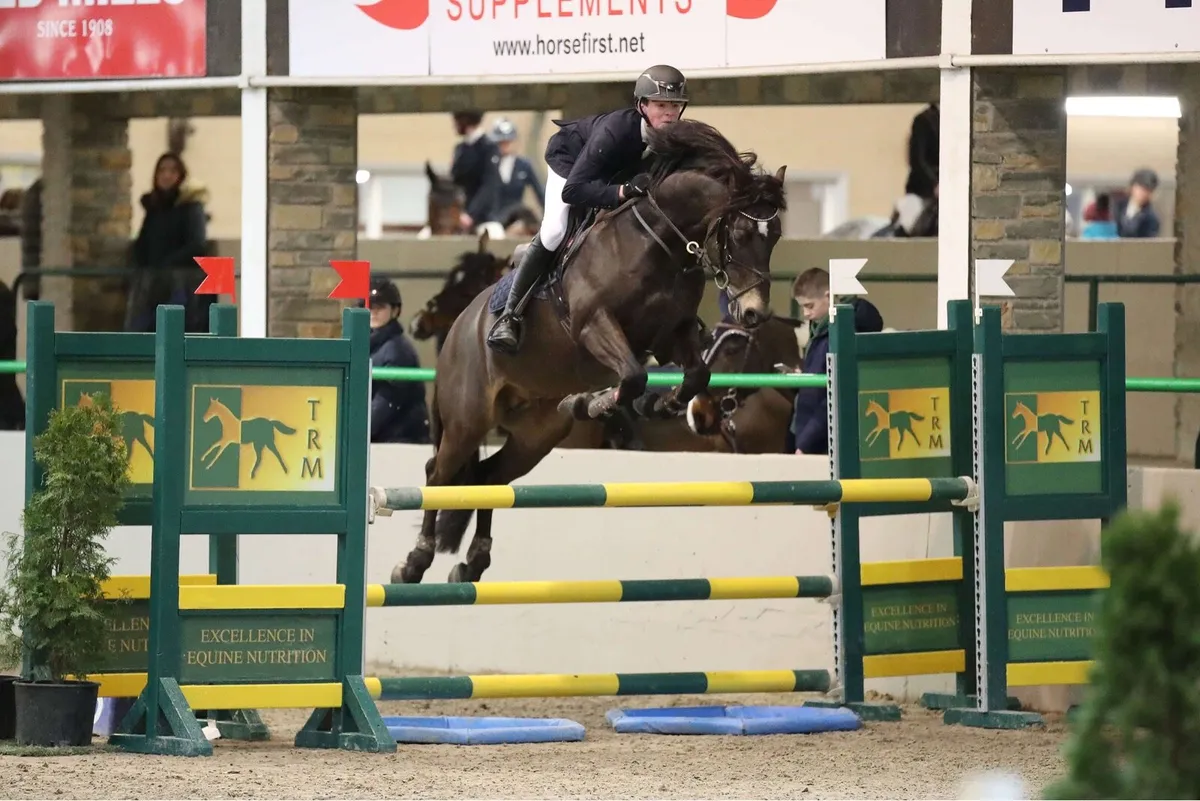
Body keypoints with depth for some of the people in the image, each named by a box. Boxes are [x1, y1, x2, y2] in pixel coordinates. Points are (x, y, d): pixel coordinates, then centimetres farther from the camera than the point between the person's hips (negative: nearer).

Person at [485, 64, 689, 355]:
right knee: (554, 231, -24)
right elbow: (571, 190, -48)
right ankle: (509, 315, -18)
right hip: (571, 158, -7)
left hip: (619, 171, 7)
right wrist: (624, 191, -60)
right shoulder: (615, 130, -43)